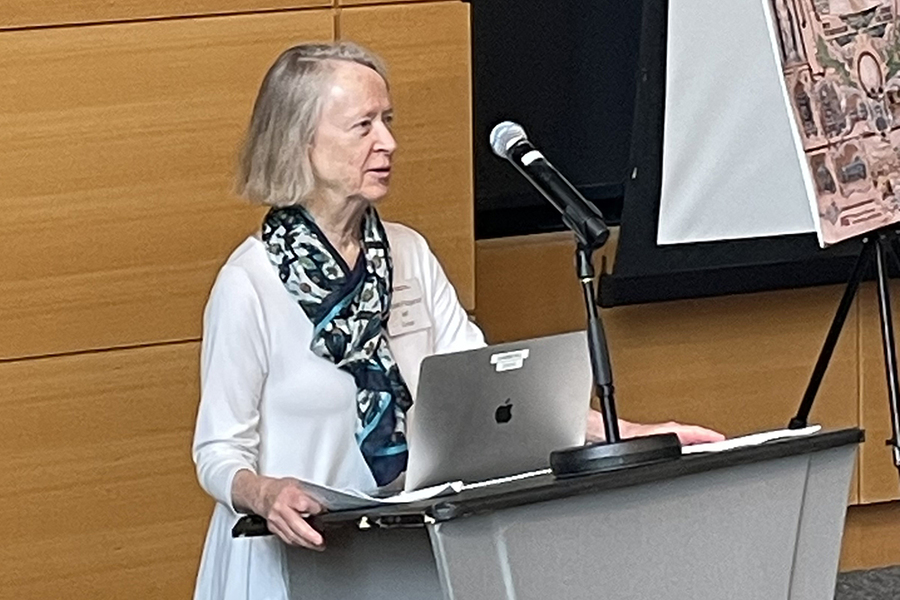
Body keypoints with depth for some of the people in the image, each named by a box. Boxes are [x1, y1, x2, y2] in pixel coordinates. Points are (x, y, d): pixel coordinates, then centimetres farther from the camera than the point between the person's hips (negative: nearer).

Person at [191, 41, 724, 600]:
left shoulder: (409, 255, 8)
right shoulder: (250, 283, -9)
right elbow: (220, 452, -6)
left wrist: (624, 434, -5)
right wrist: (265, 493, -27)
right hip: (299, 549, -5)